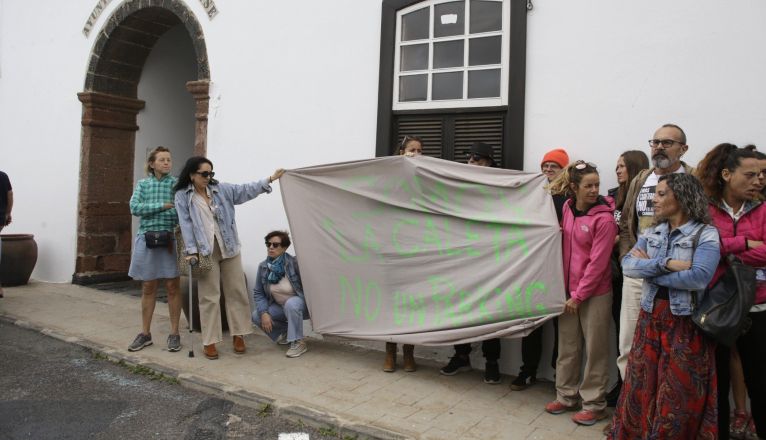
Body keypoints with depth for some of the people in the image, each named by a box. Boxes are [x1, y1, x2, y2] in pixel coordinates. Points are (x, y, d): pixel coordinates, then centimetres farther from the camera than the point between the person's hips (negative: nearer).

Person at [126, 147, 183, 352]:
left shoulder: (177, 184, 4)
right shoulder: (142, 184, 10)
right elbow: (135, 207, -5)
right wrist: (163, 206, -11)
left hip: (171, 239, -2)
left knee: (173, 287, 2)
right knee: (148, 287, 8)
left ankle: (174, 333, 11)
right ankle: (145, 333, 18)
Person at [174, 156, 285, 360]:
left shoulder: (222, 189, 8)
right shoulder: (182, 196, 0)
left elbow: (246, 190, 4)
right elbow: (186, 224, -5)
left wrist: (270, 179, -5)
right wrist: (192, 251, -12)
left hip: (229, 248, 3)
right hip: (205, 251, -3)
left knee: (236, 292, 6)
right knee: (209, 296, 1)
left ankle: (238, 335, 17)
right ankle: (210, 342, 9)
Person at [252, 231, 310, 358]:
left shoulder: (294, 263, -23)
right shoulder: (263, 267, -8)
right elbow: (258, 293, -2)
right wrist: (264, 313, -16)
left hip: (299, 302, -6)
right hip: (280, 306, 6)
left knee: (291, 304, -38)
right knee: (256, 316, -13)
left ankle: (298, 342, -21)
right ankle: (285, 332, 10)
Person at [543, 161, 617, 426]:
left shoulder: (604, 218, -15)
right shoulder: (567, 208, 2)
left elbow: (598, 263, -16)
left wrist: (579, 295, -12)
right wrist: (569, 292, 9)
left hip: (595, 293, -5)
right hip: (569, 289, 6)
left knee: (594, 350, 7)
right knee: (567, 347, 15)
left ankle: (594, 404, 20)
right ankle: (567, 396, 30)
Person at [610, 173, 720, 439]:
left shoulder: (706, 234, -7)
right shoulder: (651, 233, 8)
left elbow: (699, 277, -22)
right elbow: (627, 265, -5)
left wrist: (648, 268, -13)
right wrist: (666, 264, -19)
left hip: (685, 322, -5)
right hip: (650, 317, 5)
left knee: (679, 394, 6)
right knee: (641, 386, 11)